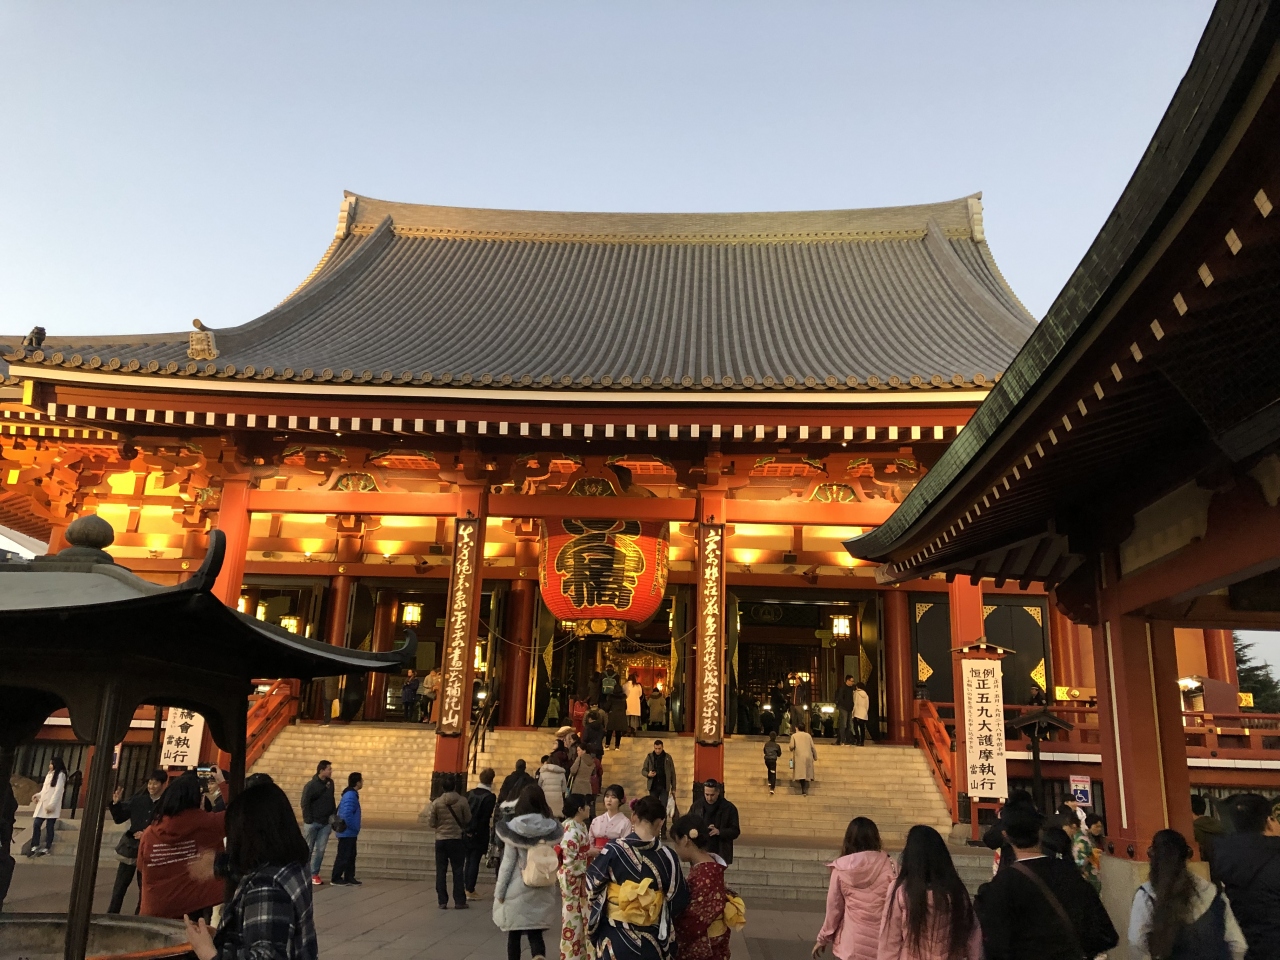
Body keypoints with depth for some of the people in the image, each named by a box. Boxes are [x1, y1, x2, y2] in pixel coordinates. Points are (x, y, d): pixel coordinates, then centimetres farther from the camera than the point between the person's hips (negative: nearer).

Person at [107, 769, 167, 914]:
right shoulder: (138, 799, 1)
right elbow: (119, 818, 6)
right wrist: (116, 803, -10)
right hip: (130, 848, 2)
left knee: (145, 888, 10)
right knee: (119, 887, 6)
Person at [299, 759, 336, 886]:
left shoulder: (330, 783, 7)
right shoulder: (311, 785, -11)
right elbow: (305, 803, -12)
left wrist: (334, 814, 7)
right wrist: (308, 819, -15)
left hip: (325, 823, 5)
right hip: (312, 823, -5)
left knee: (320, 850, 4)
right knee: (307, 849, 5)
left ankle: (314, 874, 11)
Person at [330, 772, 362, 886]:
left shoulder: (351, 794, 12)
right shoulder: (350, 796, -20)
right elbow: (347, 815, -26)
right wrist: (355, 829, -16)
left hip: (350, 833, 10)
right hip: (347, 833, -10)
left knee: (351, 855, 13)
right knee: (343, 856, -1)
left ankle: (349, 878, 18)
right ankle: (336, 878, 7)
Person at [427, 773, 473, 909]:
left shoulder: (436, 802, -8)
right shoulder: (462, 801, -11)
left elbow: (431, 823, -6)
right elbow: (468, 820, -3)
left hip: (441, 840, 1)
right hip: (457, 839, -1)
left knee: (441, 871, 9)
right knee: (458, 871, 7)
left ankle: (442, 901, 10)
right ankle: (459, 901, 8)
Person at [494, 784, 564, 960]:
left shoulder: (513, 829, -11)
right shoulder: (552, 829, -2)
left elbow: (507, 863, -8)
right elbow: (553, 861, 5)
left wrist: (499, 892, 0)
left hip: (517, 890, -2)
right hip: (542, 892, 2)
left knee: (514, 934, 13)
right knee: (535, 933, 7)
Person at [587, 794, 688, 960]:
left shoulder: (613, 850, -15)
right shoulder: (666, 856, -14)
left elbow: (593, 883, -2)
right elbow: (678, 901, -5)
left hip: (615, 936, 0)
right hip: (651, 940, 0)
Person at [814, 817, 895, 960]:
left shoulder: (841, 869, -4)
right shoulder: (887, 865, -6)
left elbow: (834, 907, 2)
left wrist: (823, 938, 15)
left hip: (850, 944, 0)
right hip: (880, 942, 0)